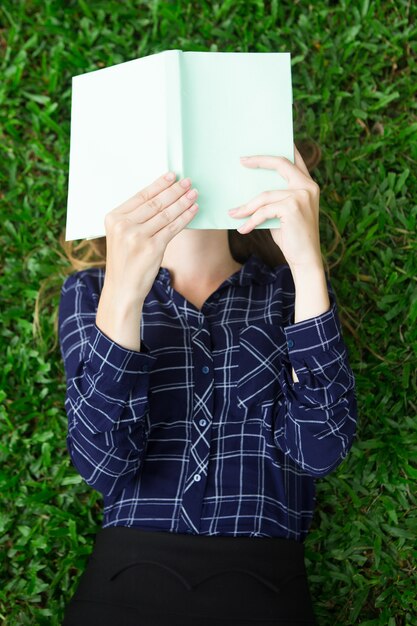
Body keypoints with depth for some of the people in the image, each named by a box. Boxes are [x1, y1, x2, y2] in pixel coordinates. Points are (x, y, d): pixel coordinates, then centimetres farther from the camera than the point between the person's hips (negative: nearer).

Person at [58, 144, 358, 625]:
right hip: (127, 576, 1)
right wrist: (122, 295, -18)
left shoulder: (289, 291, 7)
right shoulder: (89, 291, 7)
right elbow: (104, 461, -7)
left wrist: (308, 263, -16)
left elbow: (320, 448, -8)